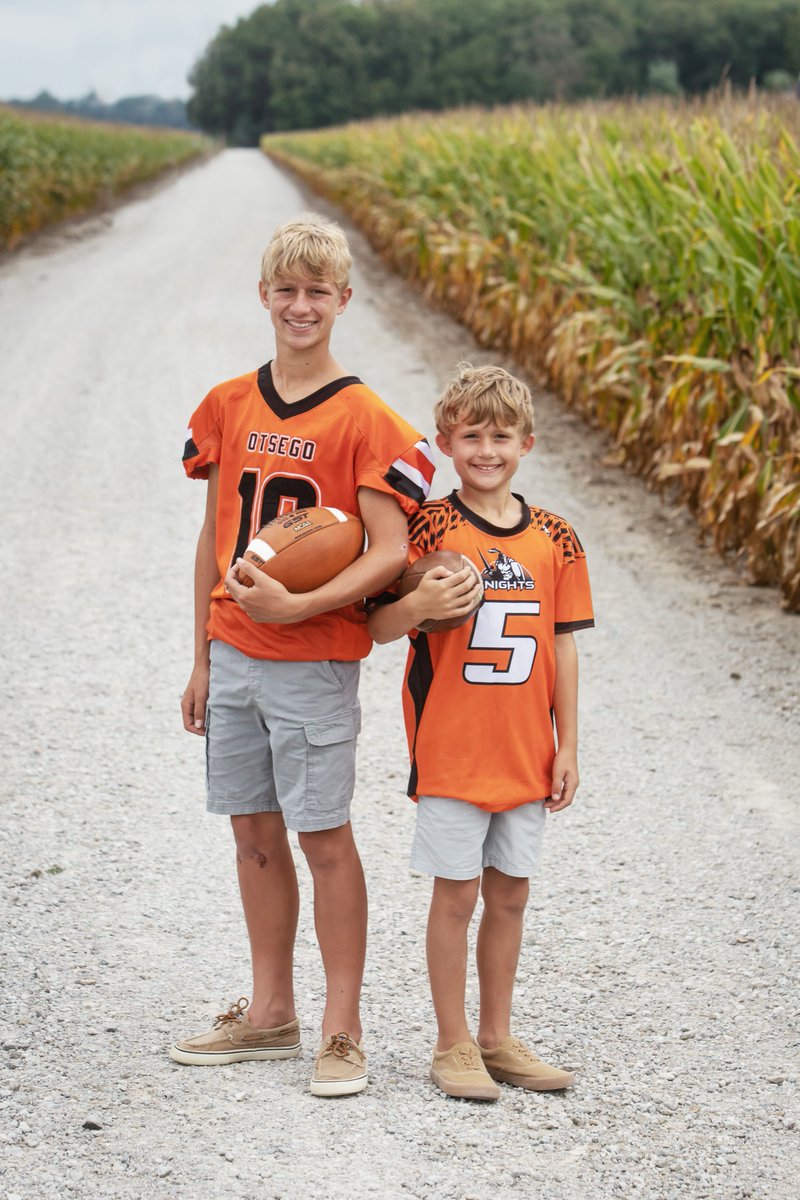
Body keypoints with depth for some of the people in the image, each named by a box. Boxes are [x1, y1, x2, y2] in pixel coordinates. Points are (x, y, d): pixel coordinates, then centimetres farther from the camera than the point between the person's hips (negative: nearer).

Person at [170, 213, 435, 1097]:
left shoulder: (363, 419, -8)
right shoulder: (227, 408, 8)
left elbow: (391, 551, -13)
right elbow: (213, 537, 13)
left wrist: (297, 607, -23)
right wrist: (202, 660, 13)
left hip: (314, 661, -5)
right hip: (234, 656, 5)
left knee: (324, 837, -1)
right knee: (254, 833, 12)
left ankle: (342, 1032, 7)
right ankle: (269, 1014, 24)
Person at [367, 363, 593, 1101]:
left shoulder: (555, 540, 4)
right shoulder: (429, 528, -6)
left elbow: (563, 647, 8)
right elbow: (378, 627, -4)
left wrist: (567, 747, 6)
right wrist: (418, 608, -26)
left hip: (526, 755, 4)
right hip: (450, 751, -4)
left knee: (509, 895, 12)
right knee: (456, 894, 2)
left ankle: (498, 1039, 24)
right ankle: (454, 1045, 13)